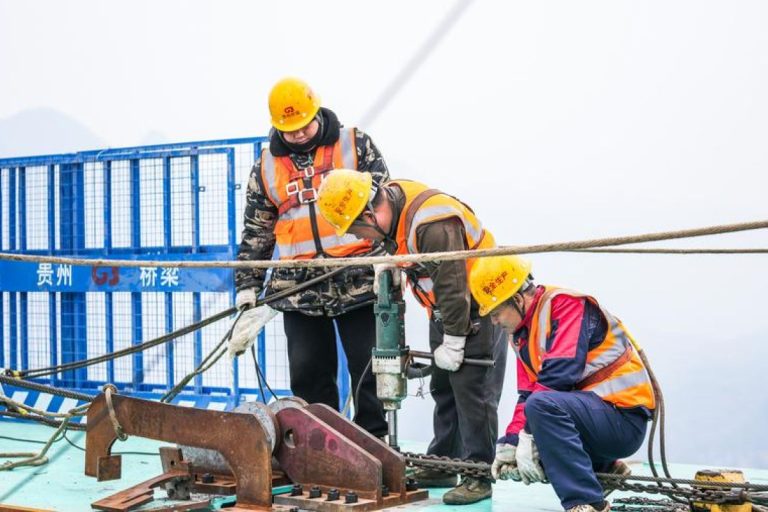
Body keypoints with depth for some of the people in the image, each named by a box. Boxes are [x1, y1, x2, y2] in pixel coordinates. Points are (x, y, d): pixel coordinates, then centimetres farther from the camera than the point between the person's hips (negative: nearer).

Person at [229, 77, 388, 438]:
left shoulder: (355, 145, 4)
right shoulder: (266, 167, 10)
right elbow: (255, 235, 13)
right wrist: (247, 295, 8)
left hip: (358, 282, -2)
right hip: (300, 290, 2)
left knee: (371, 369, 0)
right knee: (308, 378, 4)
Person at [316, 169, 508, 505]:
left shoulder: (433, 225, -32)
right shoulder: (391, 202, -4)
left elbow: (453, 288, -28)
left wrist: (453, 344, -20)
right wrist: (387, 261, 1)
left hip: (477, 309, -9)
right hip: (445, 309, 10)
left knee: (472, 392, -8)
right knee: (443, 389, 14)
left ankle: (479, 475, 0)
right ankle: (441, 466, 23)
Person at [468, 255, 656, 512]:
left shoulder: (566, 304, -14)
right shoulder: (522, 333, 13)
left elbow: (560, 374, -23)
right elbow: (527, 394, 10)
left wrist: (528, 436, -21)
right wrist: (509, 443, -5)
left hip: (624, 415, -10)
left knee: (542, 404, -31)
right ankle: (602, 467, 17)